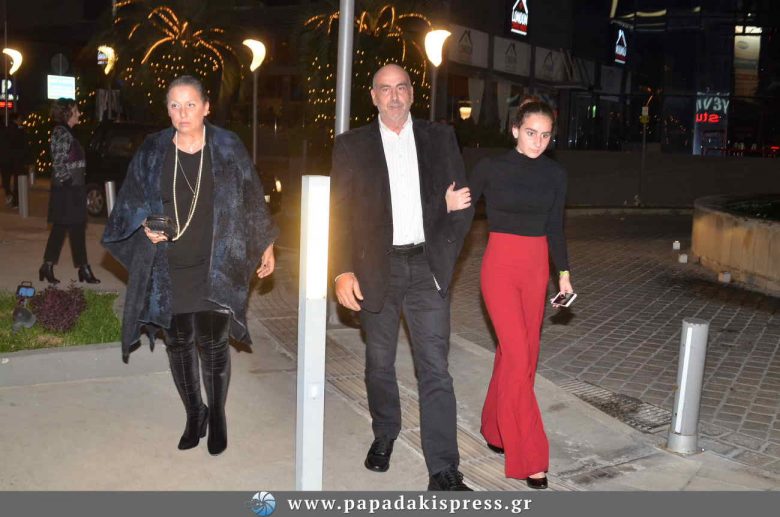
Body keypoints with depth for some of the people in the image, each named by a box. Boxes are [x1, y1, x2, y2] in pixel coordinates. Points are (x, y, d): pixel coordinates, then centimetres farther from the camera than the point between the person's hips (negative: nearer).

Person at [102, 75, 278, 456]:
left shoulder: (228, 148, -3)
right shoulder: (152, 151, 1)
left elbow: (252, 201, 5)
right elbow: (131, 201, 11)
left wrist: (266, 247, 9)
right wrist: (145, 226, -9)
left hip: (216, 267, -2)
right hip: (167, 268, 2)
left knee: (213, 343, -2)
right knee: (178, 343, 9)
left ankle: (217, 416, 20)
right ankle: (194, 414, 28)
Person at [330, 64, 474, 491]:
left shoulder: (440, 138, 7)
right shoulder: (352, 146, 3)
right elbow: (339, 212, -1)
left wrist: (445, 251, -3)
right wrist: (343, 271, -10)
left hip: (427, 268, 0)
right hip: (377, 269, 1)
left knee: (435, 368, -4)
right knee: (379, 363, 15)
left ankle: (443, 471, 0)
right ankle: (384, 435, 39)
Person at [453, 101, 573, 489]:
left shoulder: (555, 175, 6)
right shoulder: (491, 168, -5)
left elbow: (555, 227, 13)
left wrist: (564, 273, 12)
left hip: (536, 270, 5)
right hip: (500, 267, -5)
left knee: (521, 354, 12)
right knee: (518, 356, -11)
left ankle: (496, 429, 33)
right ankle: (528, 457, -3)